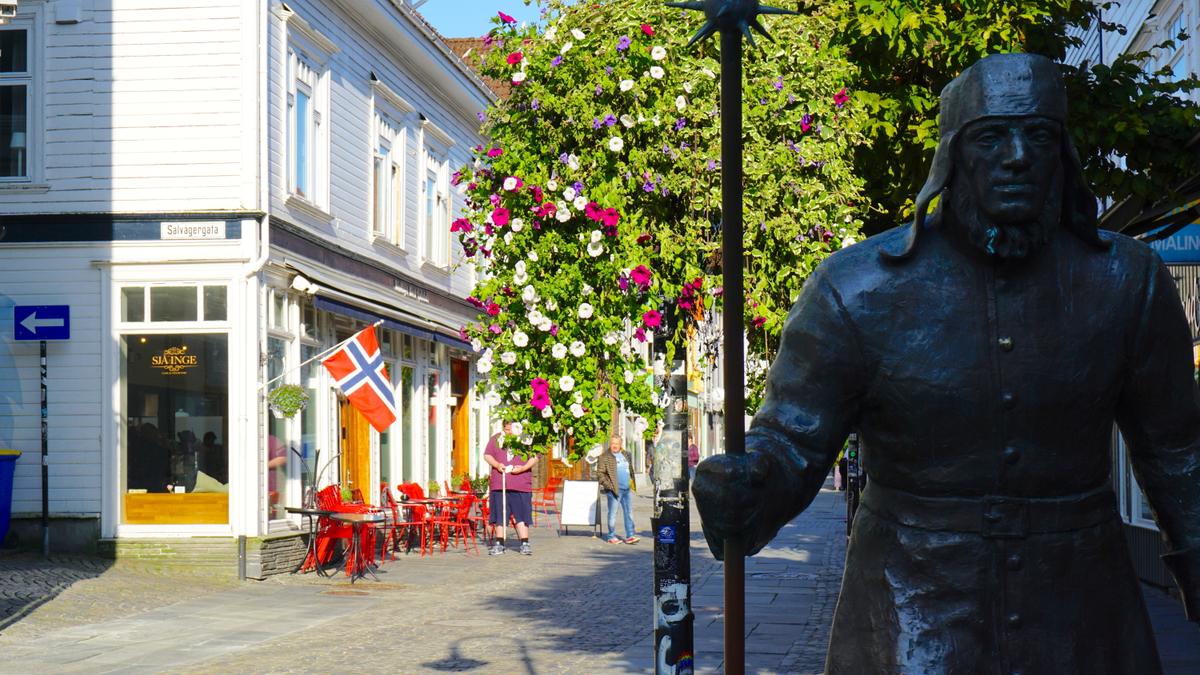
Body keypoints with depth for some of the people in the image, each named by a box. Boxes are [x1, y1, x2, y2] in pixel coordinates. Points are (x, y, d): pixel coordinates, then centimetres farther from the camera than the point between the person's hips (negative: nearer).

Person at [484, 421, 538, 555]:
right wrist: (496, 464, -9)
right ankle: (499, 544, 11)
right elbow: (487, 455, 11)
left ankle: (525, 544, 1)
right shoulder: (495, 439, 12)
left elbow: (534, 457, 4)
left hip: (521, 485, -2)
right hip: (499, 484, 2)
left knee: (521, 515, -3)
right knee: (499, 515, 5)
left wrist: (523, 468, -12)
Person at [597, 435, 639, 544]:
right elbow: (600, 473, -8)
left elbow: (631, 469, 22)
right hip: (614, 490, -6)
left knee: (629, 512, 5)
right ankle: (612, 537, 10)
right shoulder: (605, 457, -5)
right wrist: (608, 485, -15)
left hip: (627, 489, 6)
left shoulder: (626, 455, 14)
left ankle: (630, 536, 9)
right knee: (612, 514, 1)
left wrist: (632, 483, 13)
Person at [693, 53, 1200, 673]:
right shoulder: (857, 290, -14)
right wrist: (740, 490, -36)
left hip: (1076, 622, 2)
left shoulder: (1124, 281, -7)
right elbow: (788, 445, -13)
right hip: (911, 619, -2)